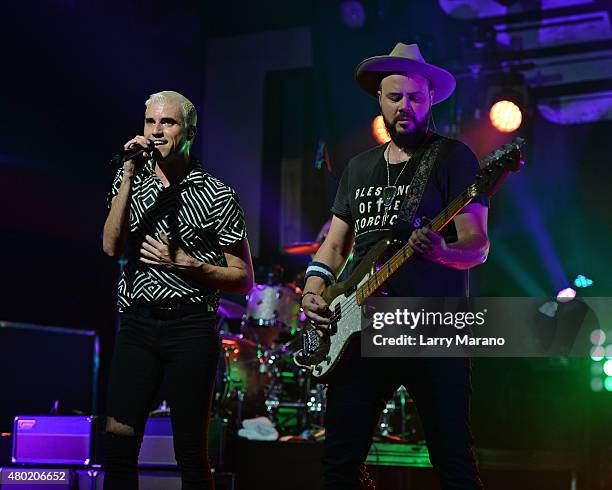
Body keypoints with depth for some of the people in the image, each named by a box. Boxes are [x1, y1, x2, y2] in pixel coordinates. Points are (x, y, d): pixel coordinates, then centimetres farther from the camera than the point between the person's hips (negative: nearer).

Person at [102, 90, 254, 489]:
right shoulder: (130, 181, 11)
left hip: (191, 326, -3)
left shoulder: (217, 195, 0)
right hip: (136, 325, 3)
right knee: (117, 446, -2)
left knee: (191, 454, 0)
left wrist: (185, 264, -12)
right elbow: (112, 247, -5)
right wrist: (129, 176, -11)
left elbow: (243, 279, 1)